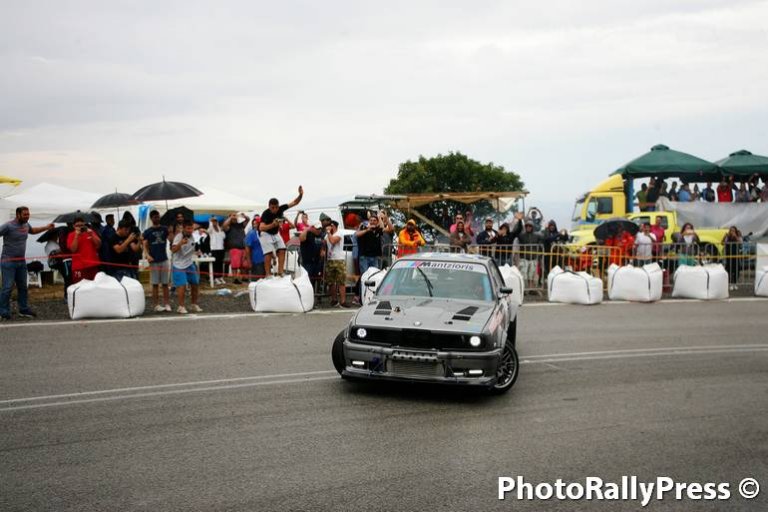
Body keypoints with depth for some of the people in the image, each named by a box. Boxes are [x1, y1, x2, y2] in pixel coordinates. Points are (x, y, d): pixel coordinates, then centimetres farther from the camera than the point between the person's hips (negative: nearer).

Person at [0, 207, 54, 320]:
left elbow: (32, 231, 30)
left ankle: (24, 309, 23)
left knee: (23, 287, 13)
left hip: (22, 261, 7)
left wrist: (47, 227, 25)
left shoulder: (26, 224, 10)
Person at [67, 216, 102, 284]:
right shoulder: (71, 235, 2)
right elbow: (73, 249, -10)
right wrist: (76, 236, -14)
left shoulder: (90, 232, 11)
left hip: (93, 265, 3)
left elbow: (99, 244, 3)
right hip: (79, 266, -3)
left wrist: (91, 234, -8)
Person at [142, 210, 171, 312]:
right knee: (155, 284, 2)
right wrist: (147, 255, -20)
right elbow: (145, 245, -3)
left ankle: (167, 304, 4)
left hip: (164, 259, 2)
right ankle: (156, 305, 6)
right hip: (154, 261, -2)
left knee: (166, 284, 3)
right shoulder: (147, 232, 3)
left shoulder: (165, 229, 8)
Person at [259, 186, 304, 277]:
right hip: (265, 234, -6)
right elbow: (261, 228, -43)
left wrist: (300, 195, -30)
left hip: (276, 233, 6)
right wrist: (272, 225, -57)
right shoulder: (266, 214, -31)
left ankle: (280, 272, -4)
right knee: (269, 253, -15)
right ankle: (268, 275, -13)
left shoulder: (281, 209, -17)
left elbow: (294, 203, -11)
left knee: (282, 250, -4)